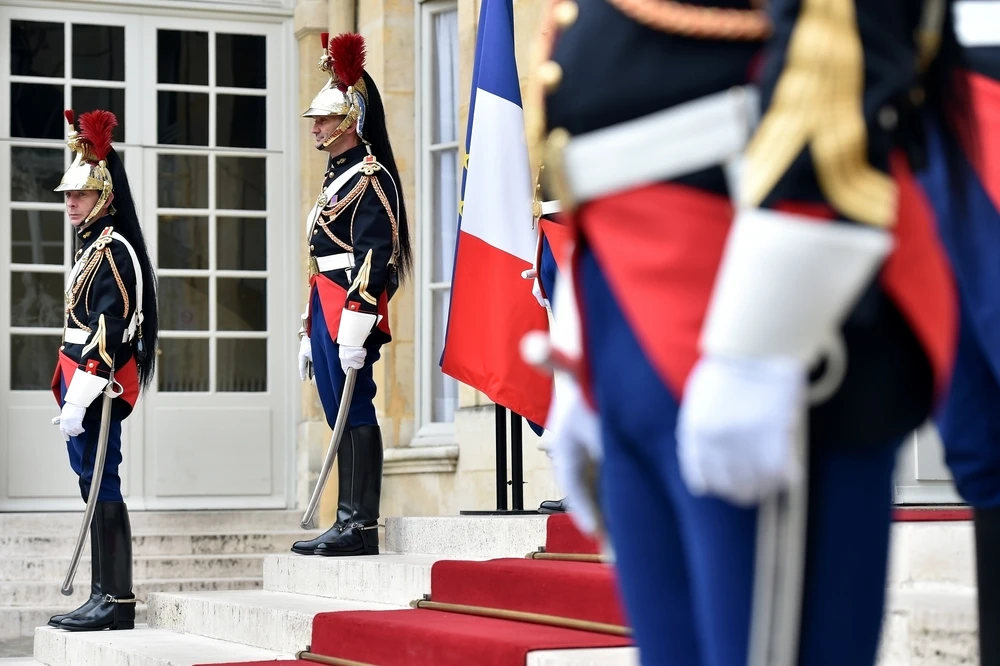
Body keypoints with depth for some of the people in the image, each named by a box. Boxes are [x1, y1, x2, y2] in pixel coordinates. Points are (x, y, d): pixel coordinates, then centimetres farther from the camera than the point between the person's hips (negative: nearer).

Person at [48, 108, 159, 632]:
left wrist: (78, 400, -23)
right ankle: (105, 597, 14)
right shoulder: (92, 249, 18)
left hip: (99, 389, -10)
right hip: (85, 387, 10)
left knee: (101, 486, -9)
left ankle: (116, 600, -7)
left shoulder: (112, 251, -12)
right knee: (96, 487, 10)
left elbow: (108, 334, -20)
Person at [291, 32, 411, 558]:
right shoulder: (336, 177, 21)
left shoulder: (369, 178, -9)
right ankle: (349, 524, 12)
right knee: (343, 418, 9)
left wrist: (354, 331, -24)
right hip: (327, 311, 10)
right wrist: (310, 332, 22)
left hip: (351, 313, -10)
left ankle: (361, 528, -7)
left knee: (355, 415, -8)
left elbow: (373, 258, -18)